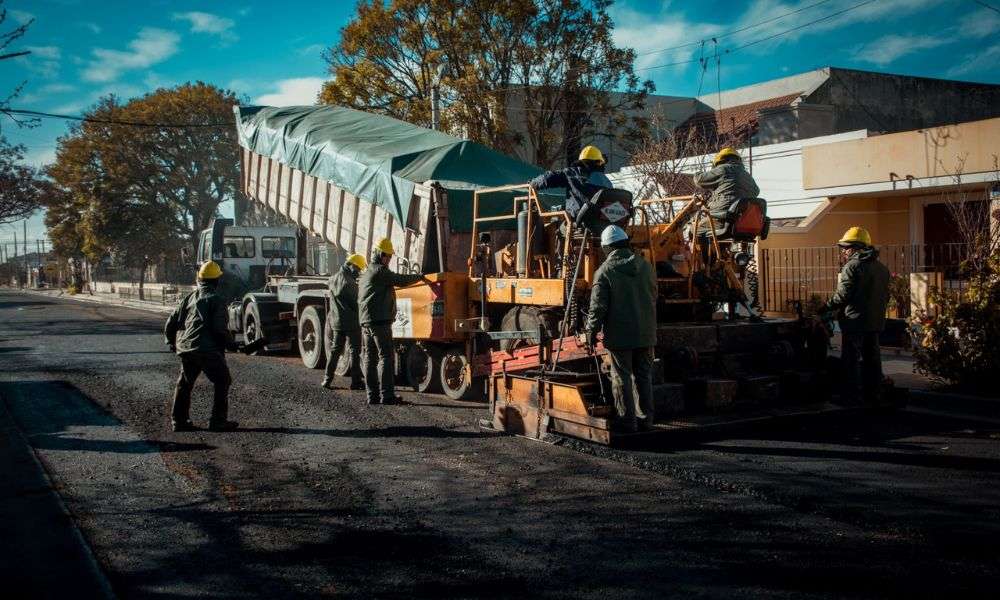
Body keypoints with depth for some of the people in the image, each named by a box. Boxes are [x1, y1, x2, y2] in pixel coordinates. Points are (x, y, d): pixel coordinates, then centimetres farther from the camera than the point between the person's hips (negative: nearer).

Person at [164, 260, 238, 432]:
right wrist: (227, 343, 3)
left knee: (184, 384, 21)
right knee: (222, 381, 7)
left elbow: (170, 324, 17)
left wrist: (171, 343, 32)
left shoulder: (189, 298, 16)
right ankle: (218, 421, 5)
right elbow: (220, 328, -12)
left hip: (185, 348, 6)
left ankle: (179, 420, 23)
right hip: (207, 349, -6)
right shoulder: (216, 300, -2)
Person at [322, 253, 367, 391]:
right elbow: (355, 301, -13)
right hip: (351, 322, -8)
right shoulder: (347, 281, -16)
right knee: (354, 351, -1)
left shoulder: (333, 279, 12)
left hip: (336, 321, 8)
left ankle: (328, 379, 13)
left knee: (335, 350, 14)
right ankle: (356, 381, 1)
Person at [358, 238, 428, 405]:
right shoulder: (380, 271, -8)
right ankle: (387, 395, -12)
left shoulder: (364, 274, 22)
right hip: (380, 321, -10)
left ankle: (372, 396, 9)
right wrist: (419, 276, 6)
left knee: (370, 359, 8)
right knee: (386, 357, -8)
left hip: (365, 322, 10)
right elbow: (401, 280, -10)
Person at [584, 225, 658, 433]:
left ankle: (627, 421, 6)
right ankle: (645, 418, 19)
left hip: (619, 334, -4)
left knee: (622, 378, 4)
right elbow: (653, 298, 13)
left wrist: (591, 331, -1)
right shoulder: (645, 266, 5)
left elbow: (598, 306, -11)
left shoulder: (604, 271, -10)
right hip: (645, 333, 5)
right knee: (643, 376, 14)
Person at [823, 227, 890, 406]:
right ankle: (873, 394, 19)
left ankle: (851, 396, -1)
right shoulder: (882, 268, 14)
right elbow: (886, 296, 17)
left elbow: (842, 296, -18)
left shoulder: (852, 266, -12)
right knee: (872, 358, 13)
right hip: (875, 322, 8)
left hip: (854, 321, -8)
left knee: (851, 359, -2)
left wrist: (826, 308, -6)